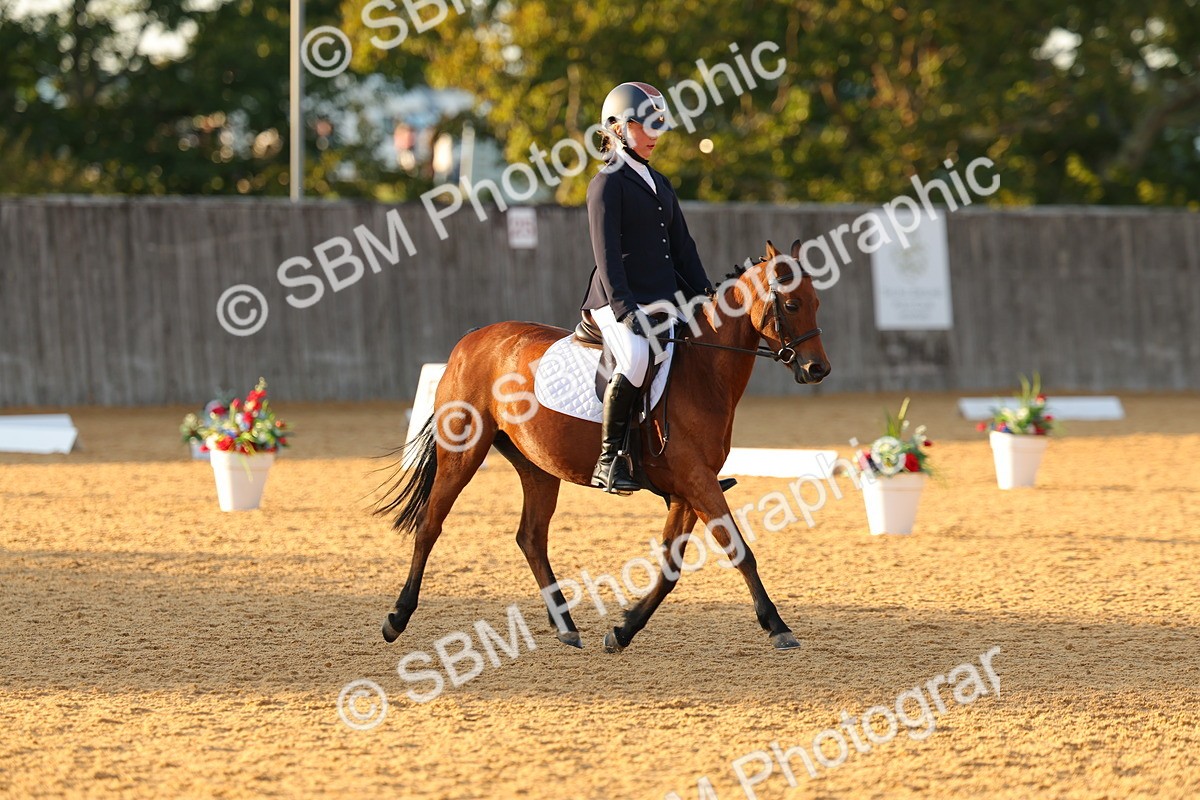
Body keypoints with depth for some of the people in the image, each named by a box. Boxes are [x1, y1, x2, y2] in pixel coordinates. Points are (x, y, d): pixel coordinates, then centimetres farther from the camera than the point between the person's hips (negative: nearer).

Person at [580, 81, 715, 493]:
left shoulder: (660, 184, 21)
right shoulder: (608, 184, -4)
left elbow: (682, 247, 22)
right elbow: (607, 254, -14)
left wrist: (707, 298, 12)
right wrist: (624, 309, -23)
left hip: (665, 300, 9)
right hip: (619, 301, -9)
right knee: (637, 358, -34)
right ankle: (609, 458, -26)